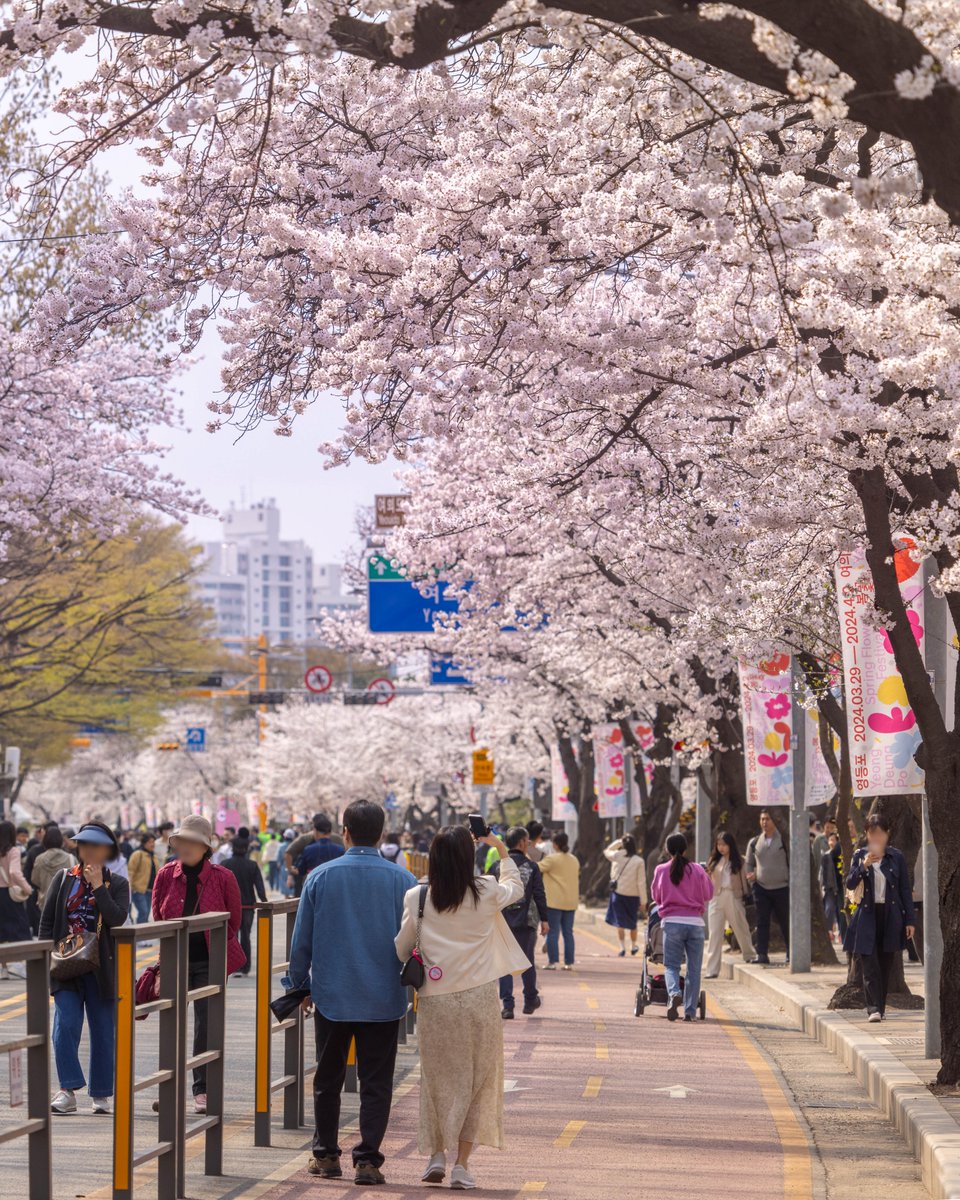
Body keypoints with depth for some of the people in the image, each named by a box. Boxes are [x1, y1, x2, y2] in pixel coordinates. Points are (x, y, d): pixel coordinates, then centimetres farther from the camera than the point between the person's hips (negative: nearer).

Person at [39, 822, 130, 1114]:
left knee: (103, 1032, 5)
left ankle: (100, 1094, 15)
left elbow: (117, 918, -14)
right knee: (65, 1026, -13)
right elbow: (47, 920, 8)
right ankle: (68, 1090, -13)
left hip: (102, 967, 0)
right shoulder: (64, 878, 7)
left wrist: (98, 887, -16)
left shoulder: (117, 885, 3)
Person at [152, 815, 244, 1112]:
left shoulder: (222, 878, -8)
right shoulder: (166, 875, -1)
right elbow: (158, 916, 12)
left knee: (206, 1024, -2)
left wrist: (213, 946, 7)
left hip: (209, 962, -2)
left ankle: (202, 1090, 7)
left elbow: (233, 921, 4)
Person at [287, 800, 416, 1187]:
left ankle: (326, 1155, 21)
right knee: (375, 1083, 3)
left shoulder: (321, 876, -2)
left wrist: (299, 986, 14)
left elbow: (302, 940, 3)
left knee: (328, 1079, 15)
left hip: (331, 996, 1)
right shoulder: (401, 879, -4)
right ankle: (367, 1159, -4)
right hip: (384, 999, -1)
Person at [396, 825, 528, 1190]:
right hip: (478, 996, -1)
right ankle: (462, 1164, 4)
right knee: (476, 1079, 7)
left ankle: (436, 1154, 14)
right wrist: (501, 849, 30)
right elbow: (515, 888, 19)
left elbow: (402, 948, 7)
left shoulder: (416, 898, -4)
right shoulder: (487, 893, -5)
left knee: (437, 1077, 15)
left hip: (434, 999, 1)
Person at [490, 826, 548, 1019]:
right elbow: (539, 895, -4)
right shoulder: (531, 867, -4)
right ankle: (530, 1001, 26)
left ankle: (507, 1005, -5)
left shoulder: (497, 866, 0)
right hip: (526, 922, -1)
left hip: (502, 921, 1)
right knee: (527, 961, 14)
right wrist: (544, 919, 3)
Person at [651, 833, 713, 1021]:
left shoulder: (661, 870, 1)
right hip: (695, 922, 1)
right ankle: (690, 1011, 8)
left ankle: (674, 993, -23)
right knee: (694, 968, 8)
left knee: (671, 965, 6)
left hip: (672, 922, 0)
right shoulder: (697, 870, 1)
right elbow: (708, 894, 11)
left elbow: (656, 896, 13)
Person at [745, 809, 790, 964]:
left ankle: (791, 953, 11)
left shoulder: (783, 840, -2)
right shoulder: (754, 842, 9)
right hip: (761, 888, 3)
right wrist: (750, 875, 0)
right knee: (762, 922, 2)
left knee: (786, 922, 4)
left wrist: (791, 881, -8)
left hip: (782, 887, -3)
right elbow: (749, 863, 19)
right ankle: (762, 953, 4)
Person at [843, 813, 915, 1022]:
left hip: (890, 917, 1)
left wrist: (910, 920, 1)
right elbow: (850, 884, -5)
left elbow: (905, 890, 5)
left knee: (885, 966, 6)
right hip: (867, 916, -1)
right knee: (870, 965, -11)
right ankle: (874, 1009, -17)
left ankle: (880, 1008, 16)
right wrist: (863, 867, -22)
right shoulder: (860, 855, 3)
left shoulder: (896, 857, 3)